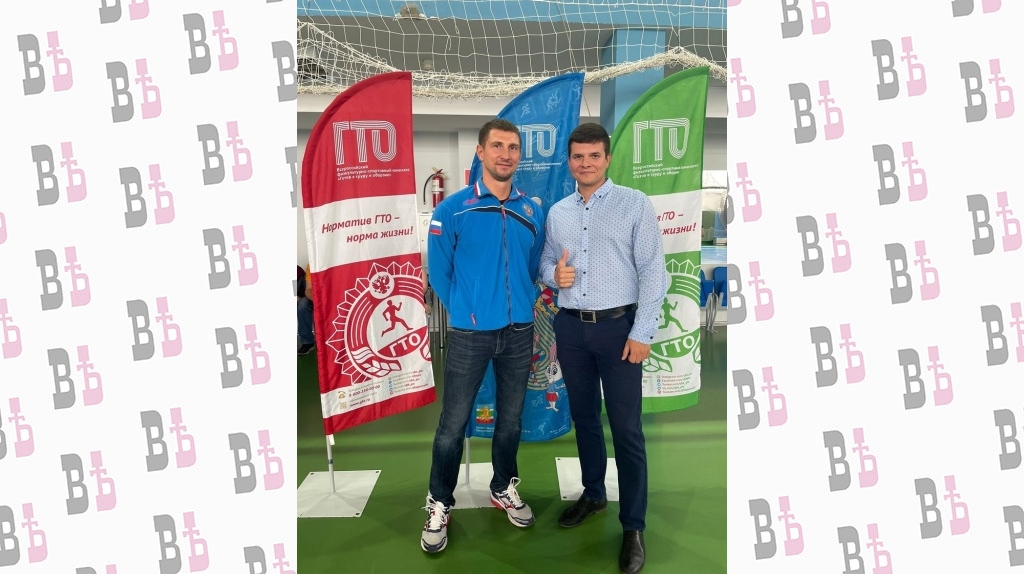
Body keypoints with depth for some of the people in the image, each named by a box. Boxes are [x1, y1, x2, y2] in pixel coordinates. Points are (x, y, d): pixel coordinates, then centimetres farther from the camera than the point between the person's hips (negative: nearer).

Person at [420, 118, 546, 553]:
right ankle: (440, 503, 23)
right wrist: (468, 313, 3)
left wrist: (515, 307, 10)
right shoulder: (452, 209, -8)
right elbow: (438, 273, -3)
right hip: (469, 334, -3)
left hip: (519, 332, 4)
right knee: (453, 424, 4)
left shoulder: (532, 212, 4)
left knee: (511, 418, 16)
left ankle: (504, 488, 37)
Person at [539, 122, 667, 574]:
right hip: (570, 327, 5)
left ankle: (633, 526, 12)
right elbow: (545, 263, 16)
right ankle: (592, 493, 36)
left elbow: (653, 271, -8)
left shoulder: (635, 204, -5)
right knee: (584, 417, 17)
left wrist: (642, 333, -13)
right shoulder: (557, 212, 9)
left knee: (626, 427, -1)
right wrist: (553, 274, -8)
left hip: (618, 327, -4)